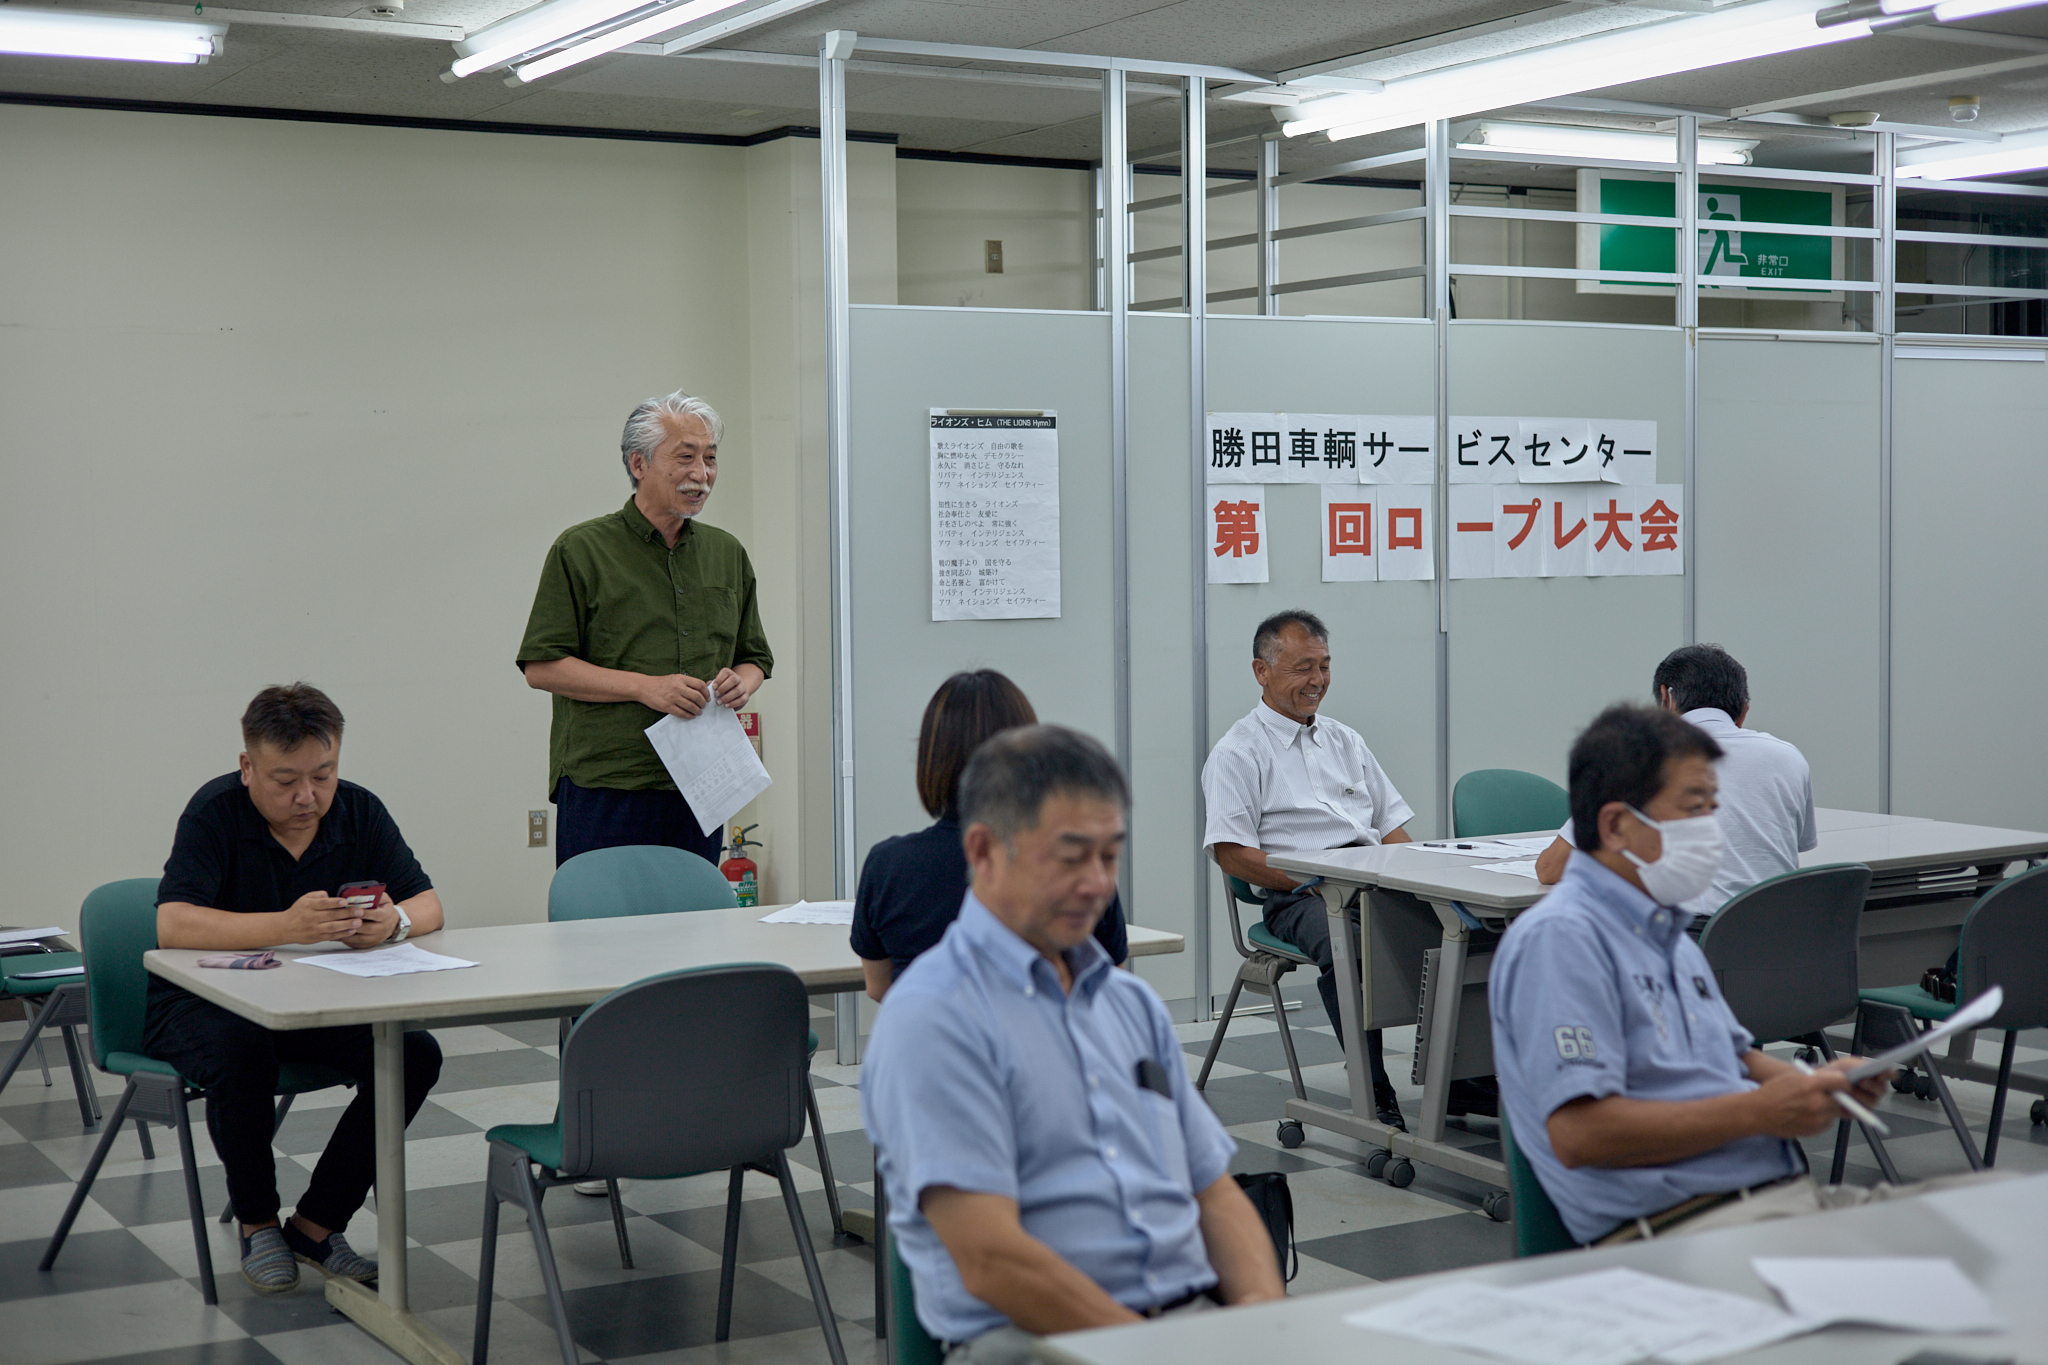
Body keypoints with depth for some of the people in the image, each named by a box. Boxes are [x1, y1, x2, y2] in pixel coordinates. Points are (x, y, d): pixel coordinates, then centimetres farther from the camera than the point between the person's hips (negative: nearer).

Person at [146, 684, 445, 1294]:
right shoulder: (215, 812, -17)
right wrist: (286, 927, -45)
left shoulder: (359, 811, -4)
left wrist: (394, 922, -30)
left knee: (416, 1054, -20)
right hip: (202, 1001, -4)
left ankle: (316, 1224, -8)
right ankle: (257, 1224, -12)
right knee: (240, 1051, -37)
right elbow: (173, 925, -31)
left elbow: (428, 906, -4)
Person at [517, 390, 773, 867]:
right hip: (604, 788, -5)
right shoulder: (581, 550, -1)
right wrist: (645, 687, -14)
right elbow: (541, 666, -5)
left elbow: (755, 658, 22)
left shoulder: (728, 554, 15)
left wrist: (741, 682, -2)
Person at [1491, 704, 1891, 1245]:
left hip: (1785, 1195, 10)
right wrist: (1756, 1112, -13)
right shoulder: (1561, 937, -9)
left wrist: (1815, 1084, 12)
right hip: (1675, 1229, -9)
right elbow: (1578, 1134, -19)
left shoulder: (1668, 931, 23)